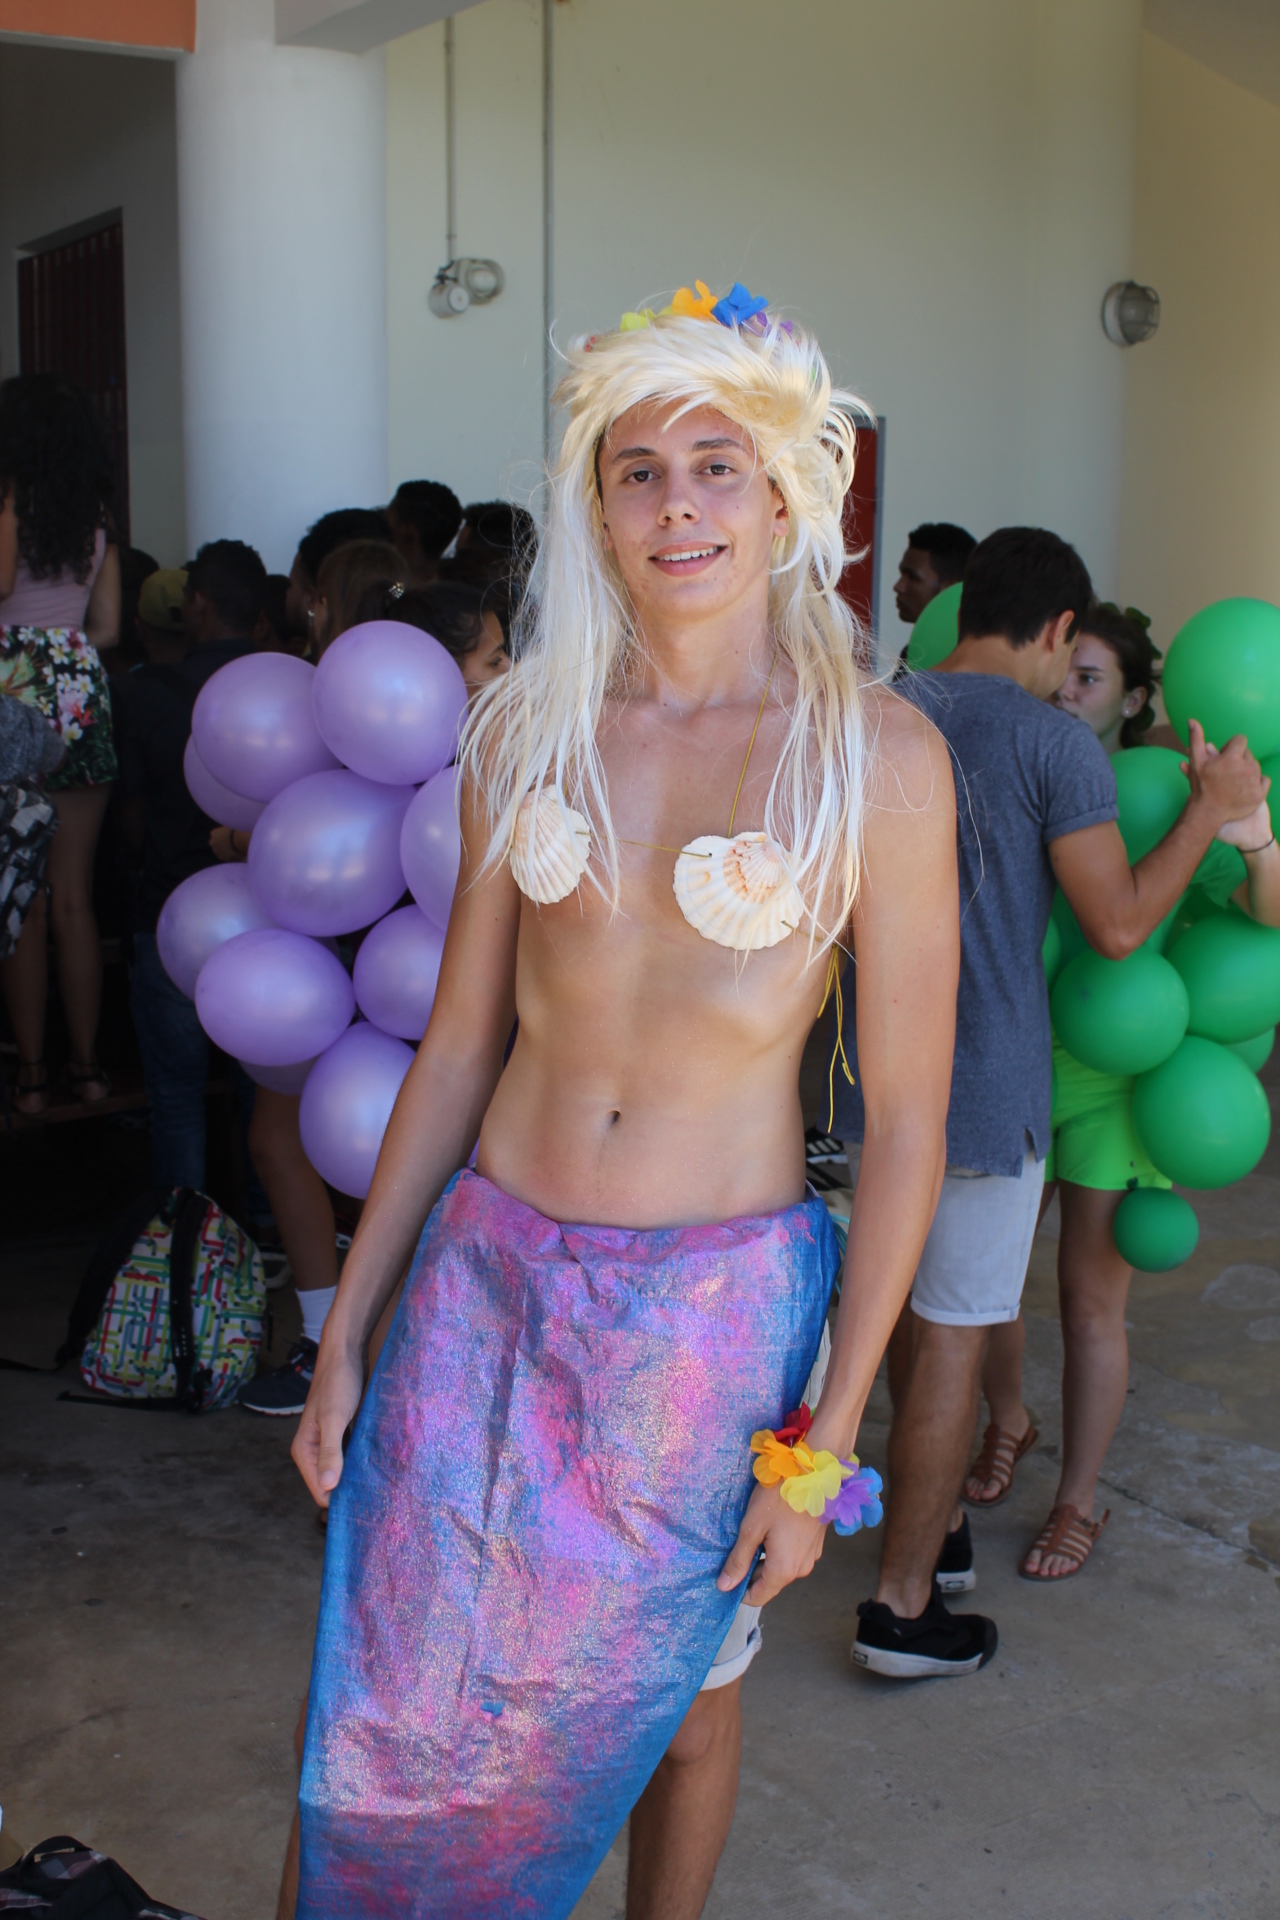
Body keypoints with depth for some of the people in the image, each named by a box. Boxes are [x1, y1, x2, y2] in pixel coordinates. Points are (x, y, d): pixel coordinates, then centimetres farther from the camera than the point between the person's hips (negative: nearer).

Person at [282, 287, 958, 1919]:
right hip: (489, 1284, 3)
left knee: (677, 1704, 17)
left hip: (717, 1312, -2)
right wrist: (346, 1333, 5)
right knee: (395, 1723, 8)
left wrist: (824, 1443, -8)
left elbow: (906, 1122, -8)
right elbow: (460, 1038, 5)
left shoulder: (879, 757, -9)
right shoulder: (528, 727, 1)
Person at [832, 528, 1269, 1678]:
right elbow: (1118, 925, -15)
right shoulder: (1054, 743, -13)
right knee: (953, 1338, 2)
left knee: (915, 1311, 21)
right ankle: (903, 1607, 9)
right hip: (987, 1088, -6)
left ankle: (936, 1523, 38)